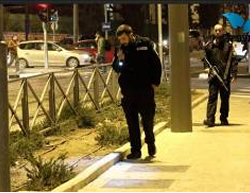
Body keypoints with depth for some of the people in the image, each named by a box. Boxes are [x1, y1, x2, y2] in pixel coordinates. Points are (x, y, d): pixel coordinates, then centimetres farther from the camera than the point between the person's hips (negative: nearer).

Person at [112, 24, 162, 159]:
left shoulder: (145, 44, -4)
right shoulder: (121, 49, 3)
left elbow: (156, 63, 2)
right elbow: (116, 68, 8)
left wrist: (155, 82, -3)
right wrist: (118, 60, -13)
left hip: (145, 89, -2)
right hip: (128, 90, 3)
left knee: (148, 119, 5)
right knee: (131, 122, 5)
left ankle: (150, 143, 29)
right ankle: (135, 150, 11)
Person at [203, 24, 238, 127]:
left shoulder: (228, 44, 3)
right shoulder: (210, 45, 6)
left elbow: (233, 60, 1)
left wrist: (234, 74, -5)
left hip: (225, 76, 0)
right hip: (213, 76, 0)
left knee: (225, 98, 8)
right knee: (212, 97, -7)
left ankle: (224, 118, 19)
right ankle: (210, 119, -10)